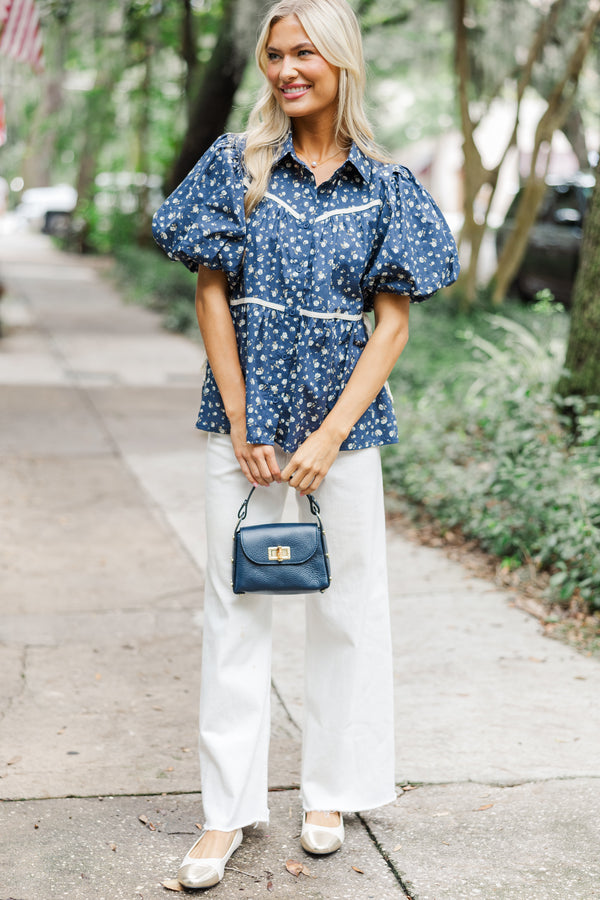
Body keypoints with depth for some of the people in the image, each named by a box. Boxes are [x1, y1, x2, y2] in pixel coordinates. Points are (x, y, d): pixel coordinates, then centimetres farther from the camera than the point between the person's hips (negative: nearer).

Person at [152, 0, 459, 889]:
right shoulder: (235, 165, 0)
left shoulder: (386, 186, 0)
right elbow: (212, 298, -1)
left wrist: (331, 436, -11)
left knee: (346, 603, 9)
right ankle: (228, 807, 15)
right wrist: (242, 428, -7)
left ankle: (332, 790, 26)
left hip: (344, 419, 0)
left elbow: (392, 324, -2)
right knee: (236, 606, 4)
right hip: (246, 418, 0)